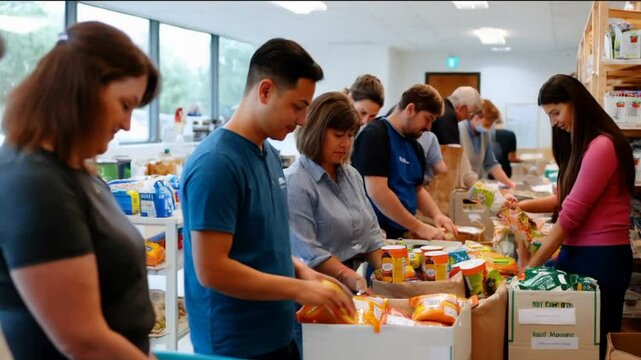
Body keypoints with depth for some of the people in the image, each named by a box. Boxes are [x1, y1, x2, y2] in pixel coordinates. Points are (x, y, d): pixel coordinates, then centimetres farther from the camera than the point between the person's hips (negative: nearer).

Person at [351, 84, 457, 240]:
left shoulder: (414, 146, 13)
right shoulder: (375, 135, -11)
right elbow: (377, 192, -20)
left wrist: (436, 214, 2)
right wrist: (419, 227, -16)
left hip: (401, 235, 8)